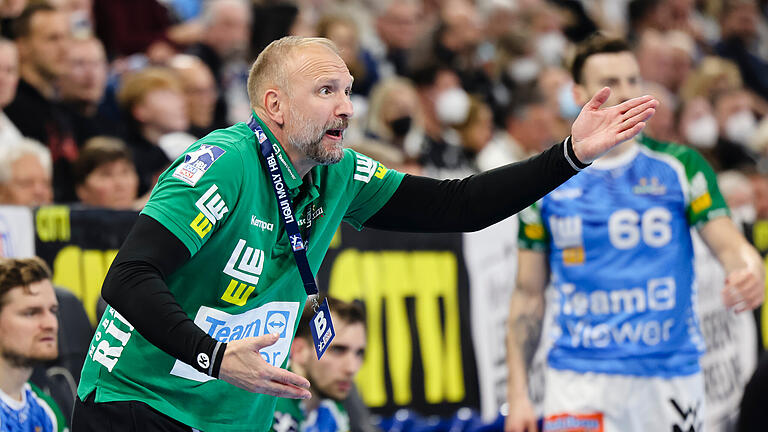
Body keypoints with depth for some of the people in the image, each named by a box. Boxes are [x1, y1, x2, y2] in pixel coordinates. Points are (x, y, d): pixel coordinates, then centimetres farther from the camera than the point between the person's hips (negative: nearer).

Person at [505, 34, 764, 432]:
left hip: (671, 375, 1)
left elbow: (730, 245, -1)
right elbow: (528, 295, 9)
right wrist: (517, 394, 3)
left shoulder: (680, 167, 4)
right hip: (579, 380, -1)